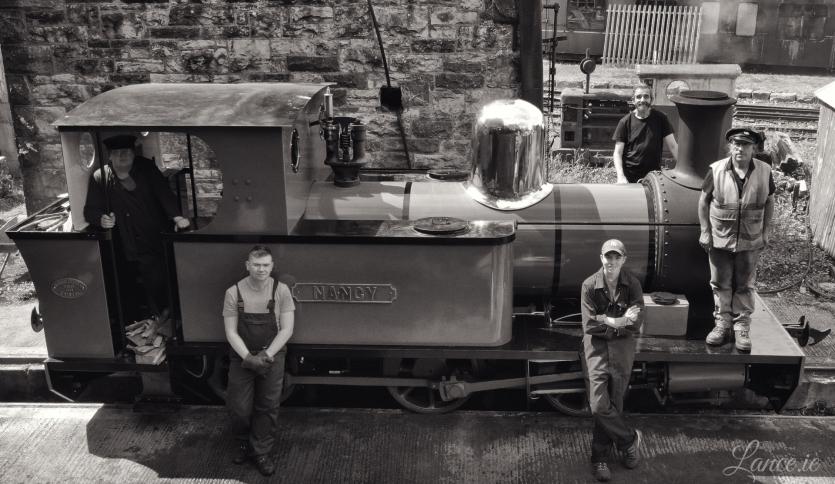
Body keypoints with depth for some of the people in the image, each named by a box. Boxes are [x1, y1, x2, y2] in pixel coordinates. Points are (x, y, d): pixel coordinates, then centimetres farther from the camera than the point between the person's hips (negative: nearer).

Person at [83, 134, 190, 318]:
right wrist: (101, 219, -20)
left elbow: (164, 192, -6)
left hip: (157, 241, 0)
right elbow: (90, 210, 4)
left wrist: (177, 216, -23)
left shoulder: (146, 168, 4)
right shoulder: (99, 178, 3)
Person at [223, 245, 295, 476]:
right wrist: (248, 357, -18)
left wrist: (266, 355, -17)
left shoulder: (281, 290, -9)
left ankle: (261, 451, 22)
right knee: (240, 407, 2)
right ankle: (254, 438, 32)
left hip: (272, 355, 0)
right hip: (242, 356, 0)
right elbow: (231, 332, -7)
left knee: (268, 406, 4)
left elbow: (286, 329, -8)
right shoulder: (233, 293, -8)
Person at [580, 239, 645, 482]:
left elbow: (636, 323, -10)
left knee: (613, 405, 7)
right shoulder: (589, 285, -8)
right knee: (599, 406, -9)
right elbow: (589, 325, -12)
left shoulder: (632, 285, -4)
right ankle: (630, 439, 18)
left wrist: (606, 320, -19)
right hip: (596, 346, -1)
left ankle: (599, 457, 25)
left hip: (622, 347, 1)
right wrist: (620, 321, -17)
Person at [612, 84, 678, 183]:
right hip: (629, 178, -1)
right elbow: (617, 153, -3)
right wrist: (621, 177, -17)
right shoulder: (625, 122, -2)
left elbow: (672, 146, 0)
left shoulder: (660, 118, 1)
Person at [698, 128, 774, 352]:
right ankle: (722, 323, 25)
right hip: (720, 239, 0)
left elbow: (769, 201, 6)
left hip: (750, 241, 1)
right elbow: (704, 200, -1)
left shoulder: (764, 171, -6)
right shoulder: (716, 170, -9)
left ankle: (741, 327, 22)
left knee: (745, 286, 10)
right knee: (720, 284, 10)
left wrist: (766, 230, 4)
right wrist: (705, 231, -4)